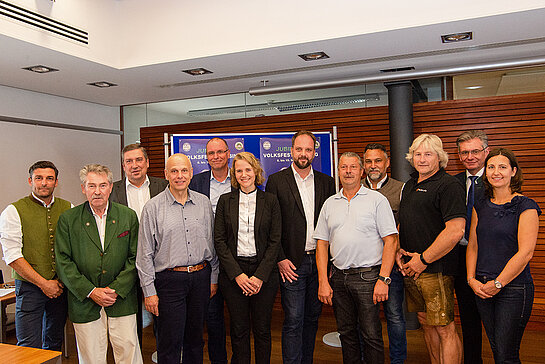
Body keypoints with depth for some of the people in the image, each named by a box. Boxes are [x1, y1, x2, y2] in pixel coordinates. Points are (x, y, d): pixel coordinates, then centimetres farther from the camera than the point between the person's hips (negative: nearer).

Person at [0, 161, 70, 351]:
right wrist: (43, 283, -12)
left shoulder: (68, 209, 5)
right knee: (29, 348, -1)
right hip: (29, 287, -3)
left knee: (55, 343, 16)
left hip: (61, 287, 4)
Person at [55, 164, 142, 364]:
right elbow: (63, 263, -3)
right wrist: (90, 292, -11)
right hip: (84, 303, 0)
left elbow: (135, 258, 1)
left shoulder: (128, 216, 3)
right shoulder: (68, 219, 0)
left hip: (122, 301, 1)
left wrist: (116, 289, -9)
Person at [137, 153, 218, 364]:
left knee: (195, 338, 16)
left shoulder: (203, 202, 5)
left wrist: (213, 278, 10)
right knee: (170, 343, 3)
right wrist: (149, 291, -6)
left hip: (201, 277, 3)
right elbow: (145, 254, -4)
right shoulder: (153, 207, -5)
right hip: (169, 280, -3)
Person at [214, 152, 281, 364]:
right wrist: (237, 274, -9)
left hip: (264, 272, 0)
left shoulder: (270, 201, 3)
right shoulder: (225, 201, 4)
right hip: (233, 272, 1)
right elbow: (219, 240, 1)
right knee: (239, 330, 8)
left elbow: (275, 241, -1)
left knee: (262, 329, 9)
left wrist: (260, 275, -9)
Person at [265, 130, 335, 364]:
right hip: (292, 263, -3)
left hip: (319, 261, 4)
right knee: (293, 320, -2)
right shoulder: (276, 181, -1)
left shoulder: (327, 182, 8)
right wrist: (280, 259, -9)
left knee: (312, 318, 14)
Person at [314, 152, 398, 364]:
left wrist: (383, 279, -14)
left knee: (371, 335, -1)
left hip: (367, 275, -4)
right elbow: (322, 243, 9)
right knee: (346, 333, 14)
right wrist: (323, 281, 1)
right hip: (338, 276, 4)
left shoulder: (377, 200, -1)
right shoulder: (330, 203, 10)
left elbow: (390, 241, -6)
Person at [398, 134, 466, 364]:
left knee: (444, 328, -1)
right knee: (426, 323, 18)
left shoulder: (449, 185, -12)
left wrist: (423, 259, -16)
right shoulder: (410, 185, 15)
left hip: (435, 269, -8)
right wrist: (398, 251, 5)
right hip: (410, 268, 8)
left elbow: (455, 231, -21)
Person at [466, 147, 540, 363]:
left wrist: (497, 284, -12)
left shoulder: (526, 206, -8)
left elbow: (525, 253, -14)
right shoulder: (481, 206, 10)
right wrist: (472, 279, -1)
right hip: (482, 288, 5)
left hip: (514, 288, -5)